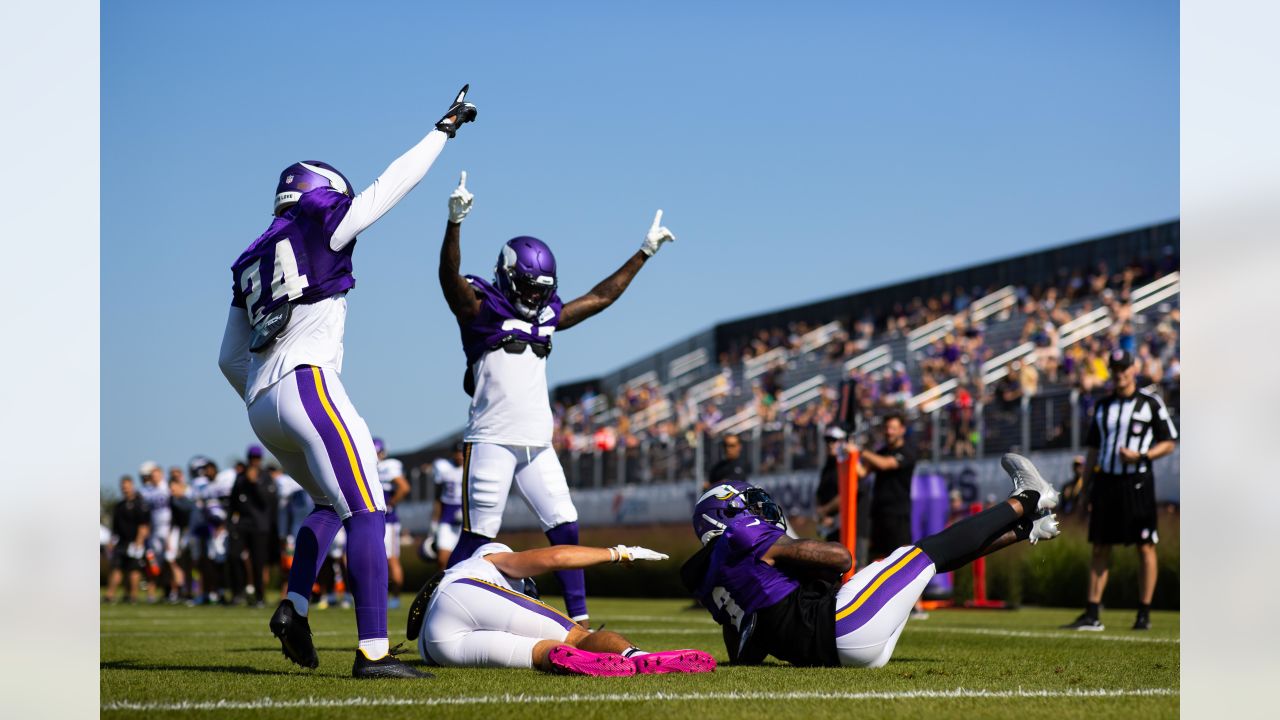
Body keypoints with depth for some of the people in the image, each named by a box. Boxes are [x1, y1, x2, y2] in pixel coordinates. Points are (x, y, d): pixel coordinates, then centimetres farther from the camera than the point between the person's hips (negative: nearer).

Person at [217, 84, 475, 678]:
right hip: (307, 383, -8)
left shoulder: (250, 263, 23)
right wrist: (444, 129, 18)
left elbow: (230, 359, 25)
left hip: (261, 406, 8)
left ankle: (294, 606, 7)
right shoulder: (318, 225, 4)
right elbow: (390, 187, 8)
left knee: (332, 502, 26)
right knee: (366, 511, -11)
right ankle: (373, 651, -21)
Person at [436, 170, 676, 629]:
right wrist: (455, 222, -36)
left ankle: (580, 621, 9)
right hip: (492, 441, -7)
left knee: (565, 529, 4)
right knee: (478, 537, -8)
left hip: (538, 446, 7)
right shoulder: (482, 311, -3)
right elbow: (450, 277, -21)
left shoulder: (547, 317, 16)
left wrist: (644, 252, 24)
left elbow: (601, 297, 24)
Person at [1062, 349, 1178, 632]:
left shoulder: (1151, 402, 2)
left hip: (1137, 482, -4)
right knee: (1099, 547, 3)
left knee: (1145, 547, -3)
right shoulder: (1102, 406, 15)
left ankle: (1144, 614, 2)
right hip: (1106, 480, 4)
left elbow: (1169, 443, 2)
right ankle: (1092, 614, 4)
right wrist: (1086, 486, 11)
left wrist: (1141, 455, -15)